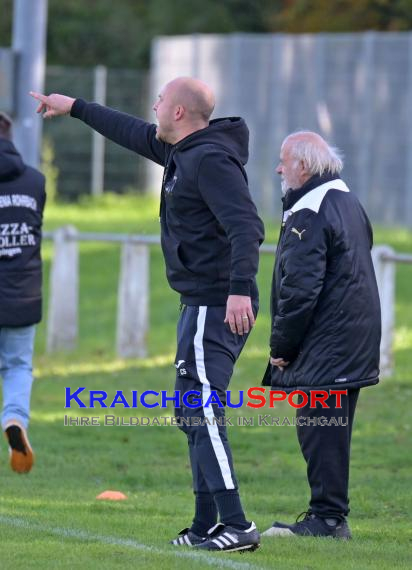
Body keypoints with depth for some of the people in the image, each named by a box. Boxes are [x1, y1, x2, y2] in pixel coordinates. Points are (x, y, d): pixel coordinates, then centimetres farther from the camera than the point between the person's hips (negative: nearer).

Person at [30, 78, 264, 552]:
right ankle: (206, 525, 16)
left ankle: (237, 525, -19)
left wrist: (240, 287, -38)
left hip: (215, 307, -11)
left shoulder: (211, 160, -16)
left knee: (203, 412, -15)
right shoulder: (182, 152, 15)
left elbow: (246, 226, -27)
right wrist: (75, 108, 42)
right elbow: (136, 135, 33)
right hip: (200, 304, 11)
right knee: (193, 414, 13)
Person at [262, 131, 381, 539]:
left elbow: (300, 290, -21)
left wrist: (280, 346, -10)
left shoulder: (309, 214, -15)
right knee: (330, 430, 14)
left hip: (324, 351, -10)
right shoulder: (349, 204, 16)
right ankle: (329, 515, 18)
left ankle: (328, 517, -8)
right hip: (353, 346, 10)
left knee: (319, 428, -7)